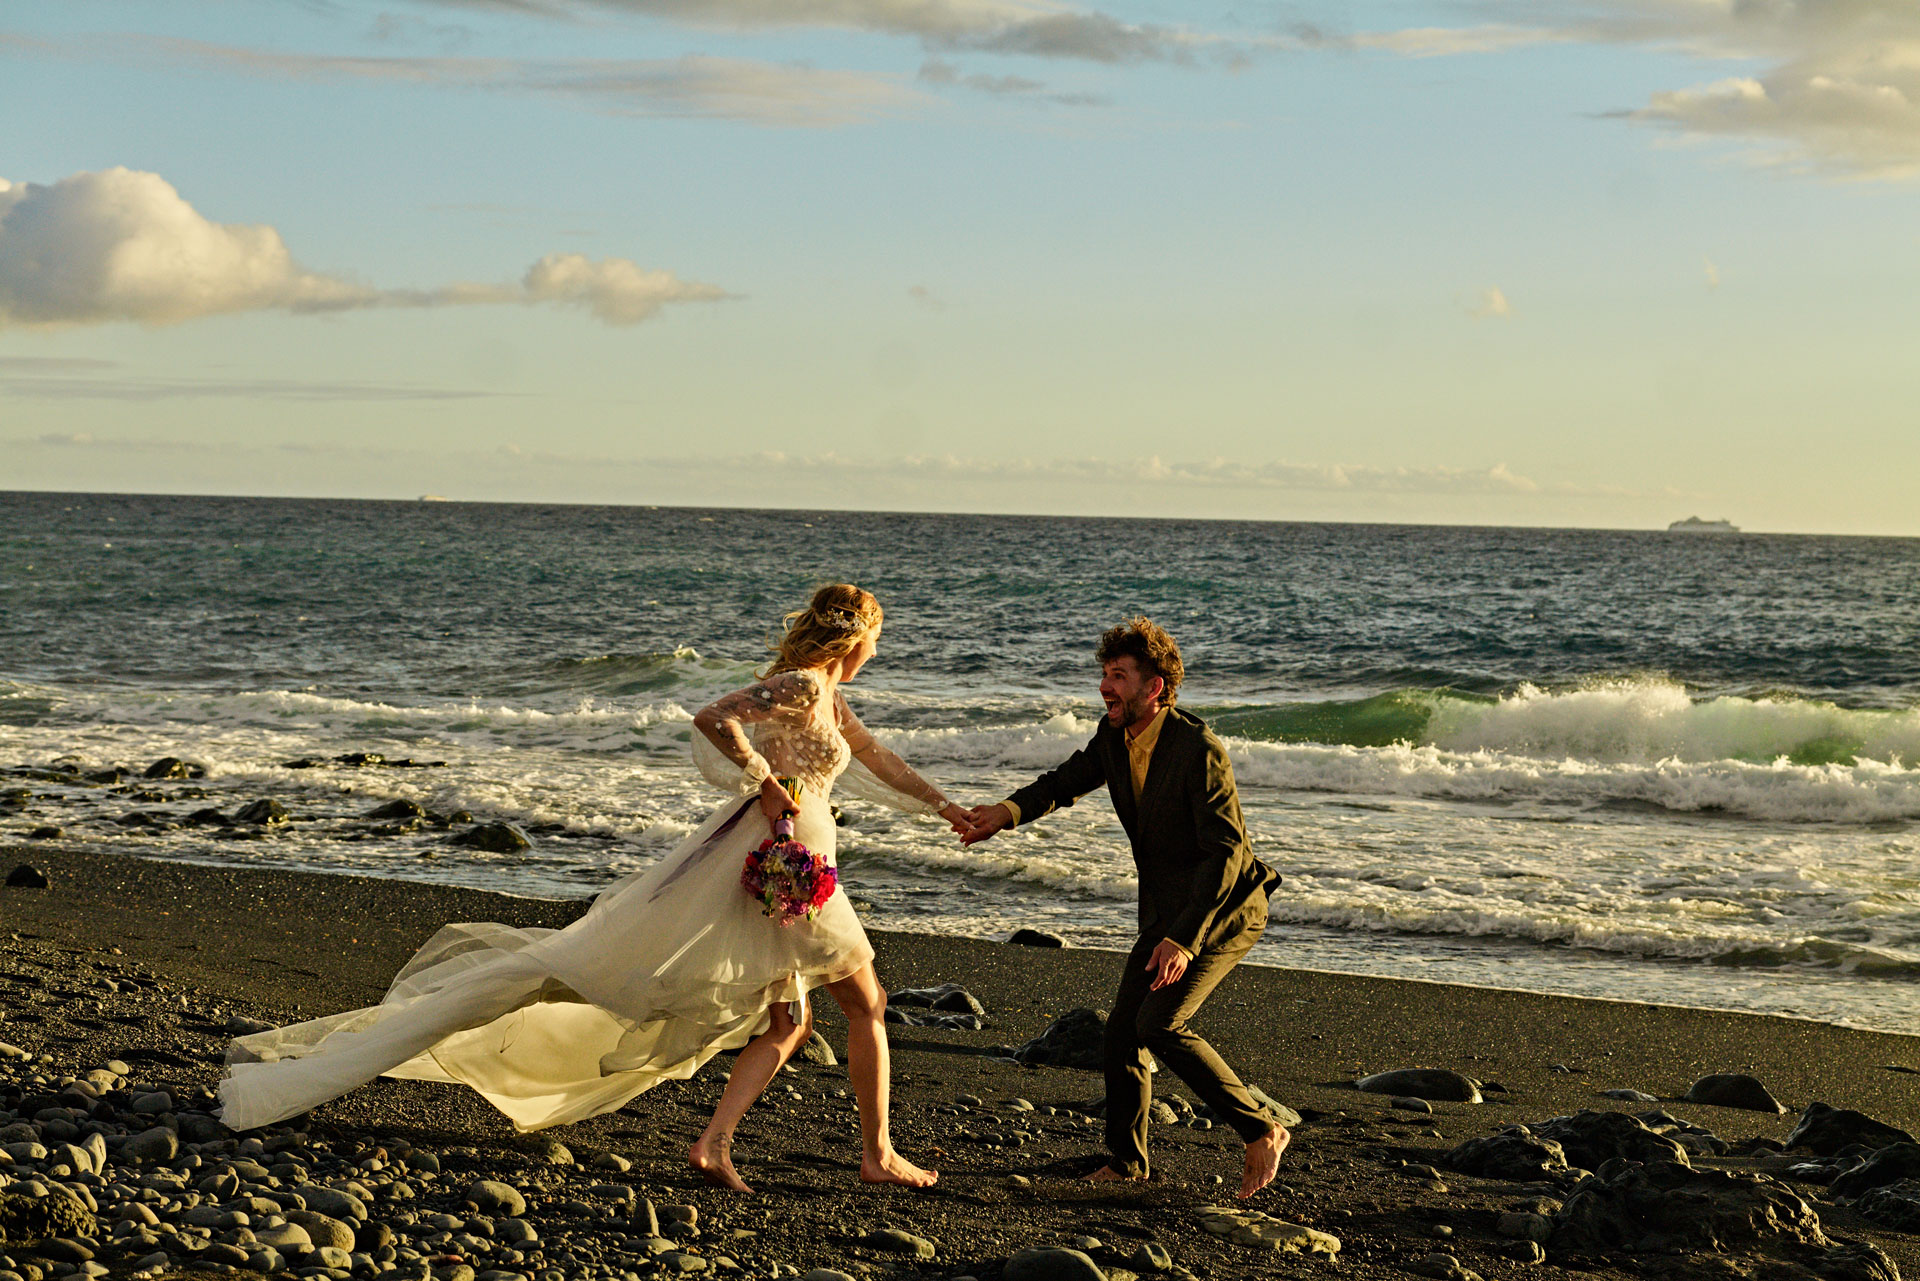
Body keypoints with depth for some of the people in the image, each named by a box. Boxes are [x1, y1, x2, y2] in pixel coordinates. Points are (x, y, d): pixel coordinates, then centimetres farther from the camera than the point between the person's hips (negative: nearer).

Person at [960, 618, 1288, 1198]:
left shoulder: (1199, 751, -25)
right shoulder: (1114, 738, -1)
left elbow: (1225, 852, -26)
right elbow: (1066, 781, 8)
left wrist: (1184, 939, -31)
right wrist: (1008, 811, -14)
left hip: (1225, 911, -8)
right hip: (1167, 911, 8)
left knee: (1159, 1023, -21)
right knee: (1122, 1031, 7)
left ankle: (1261, 1131, -8)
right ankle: (1126, 1161, 25)